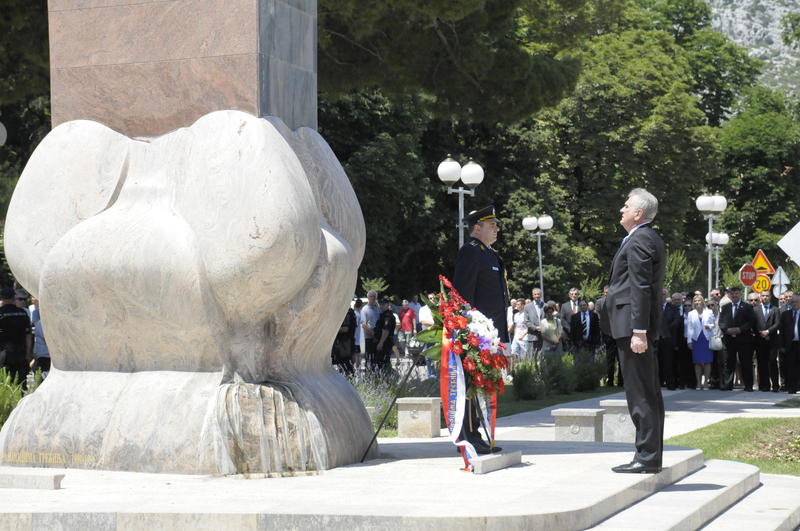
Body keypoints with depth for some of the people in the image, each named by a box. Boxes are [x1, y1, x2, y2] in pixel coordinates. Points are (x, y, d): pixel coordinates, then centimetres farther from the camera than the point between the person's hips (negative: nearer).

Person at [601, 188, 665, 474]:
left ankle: (646, 458, -6)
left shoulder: (638, 241, -13)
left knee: (640, 394, -8)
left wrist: (638, 331, -23)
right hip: (641, 325, 11)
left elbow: (641, 289, -20)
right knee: (649, 393, 12)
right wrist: (640, 329, 20)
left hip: (633, 323, -11)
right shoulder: (650, 238, 19)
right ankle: (650, 455, 17)